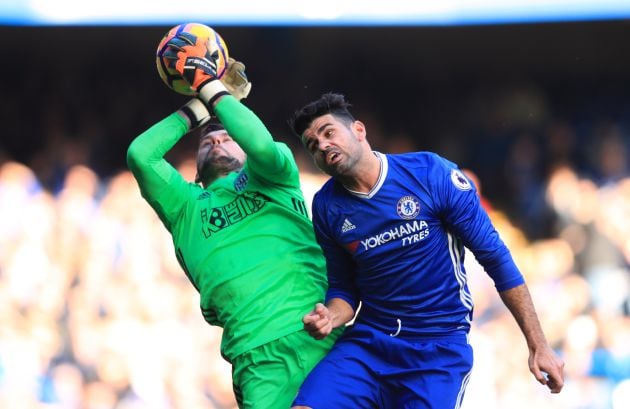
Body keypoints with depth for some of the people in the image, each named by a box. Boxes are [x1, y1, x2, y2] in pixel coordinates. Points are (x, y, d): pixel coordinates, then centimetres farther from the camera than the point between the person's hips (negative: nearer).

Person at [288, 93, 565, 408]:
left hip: (440, 347, -2)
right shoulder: (327, 206, 1)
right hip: (368, 342, 3)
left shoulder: (431, 173, -9)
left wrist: (538, 346, -6)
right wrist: (329, 318, -12)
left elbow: (496, 257, -5)